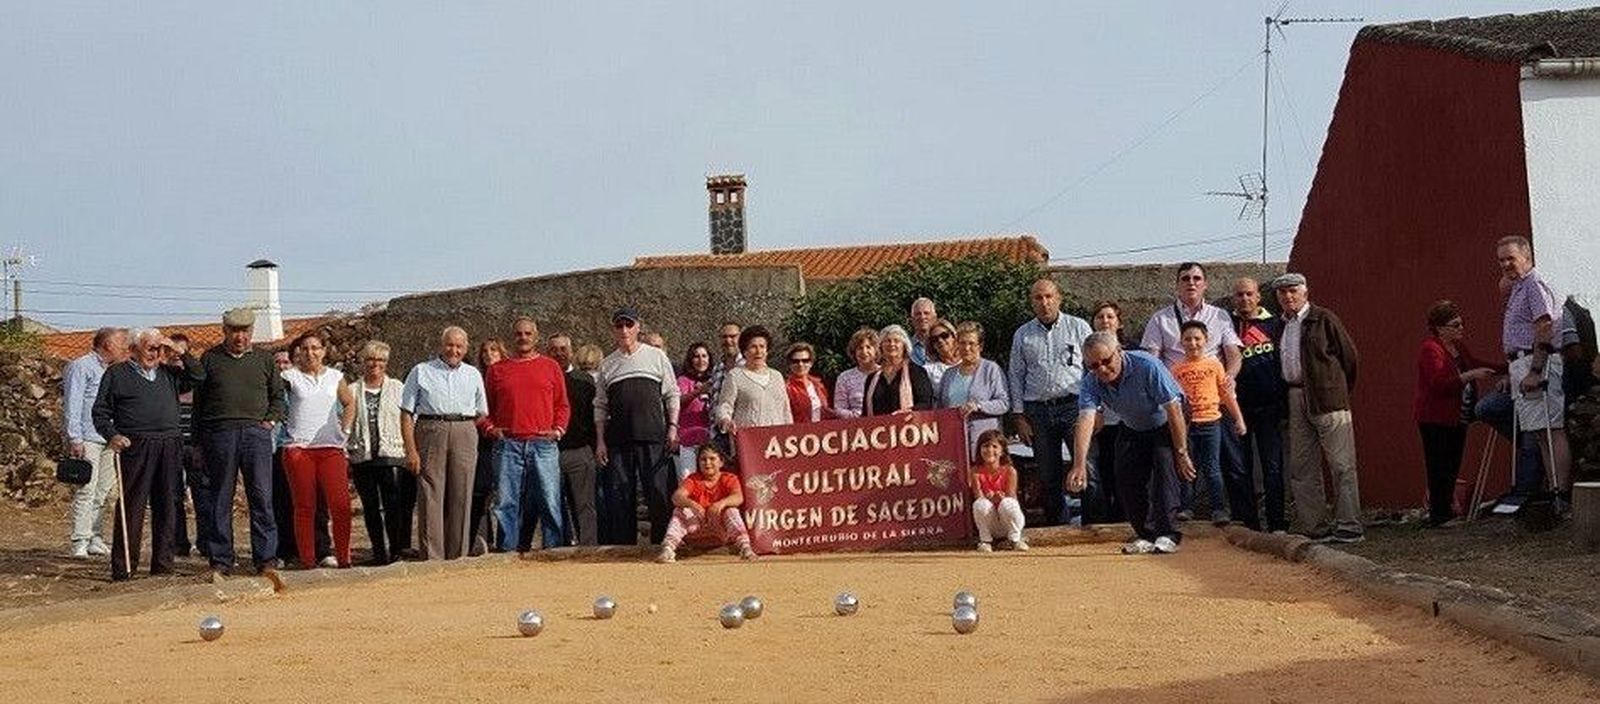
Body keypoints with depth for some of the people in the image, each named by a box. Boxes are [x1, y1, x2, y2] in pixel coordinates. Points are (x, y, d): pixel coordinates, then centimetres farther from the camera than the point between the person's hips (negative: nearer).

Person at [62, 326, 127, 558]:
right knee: (86, 489, -11)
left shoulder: (111, 371, 20)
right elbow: (72, 405, -10)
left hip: (108, 440, 8)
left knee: (103, 491, 7)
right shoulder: (81, 367, -5)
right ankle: (79, 541, -10)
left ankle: (95, 538, 12)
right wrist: (75, 439, -15)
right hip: (87, 439, -8)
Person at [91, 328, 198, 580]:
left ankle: (163, 564, 13)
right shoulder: (117, 374, 6)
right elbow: (100, 412, 4)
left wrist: (180, 353, 8)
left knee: (166, 507, 7)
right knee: (131, 507, -6)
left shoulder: (168, 373, 19)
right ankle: (123, 568, -4)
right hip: (135, 447, -5)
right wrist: (112, 436, -12)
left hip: (169, 447, 5)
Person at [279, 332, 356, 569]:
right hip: (298, 448, -2)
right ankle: (307, 561, 4)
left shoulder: (335, 377, 13)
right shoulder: (290, 376, 4)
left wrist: (345, 430, 16)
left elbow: (349, 403, 26)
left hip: (331, 447, 2)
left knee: (340, 505, -7)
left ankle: (343, 558, 0)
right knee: (304, 507, 0)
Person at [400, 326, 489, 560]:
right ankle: (432, 558, -6)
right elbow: (407, 414, 2)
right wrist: (411, 450, -7)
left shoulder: (473, 375, 18)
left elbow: (481, 414, 20)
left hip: (465, 435, 3)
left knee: (461, 499, 2)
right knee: (430, 497, -7)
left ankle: (458, 558, 7)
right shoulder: (421, 372, 8)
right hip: (430, 434, -3)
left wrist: (465, 431, 5)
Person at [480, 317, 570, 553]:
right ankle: (509, 552, 6)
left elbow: (563, 405, 13)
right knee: (507, 504, 0)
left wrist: (557, 430, 0)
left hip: (543, 445, -1)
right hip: (508, 446, 1)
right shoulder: (497, 370, 13)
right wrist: (491, 429, -1)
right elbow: (484, 408, 15)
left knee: (550, 503, -5)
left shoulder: (551, 367, 12)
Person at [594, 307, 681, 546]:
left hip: (653, 437, -2)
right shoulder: (607, 364, 14)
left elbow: (672, 395, 8)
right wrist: (600, 441, 6)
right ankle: (622, 546, 8)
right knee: (619, 496, 2)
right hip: (618, 440, 2)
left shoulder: (656, 357, 8)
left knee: (659, 492, -5)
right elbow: (600, 406, 14)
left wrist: (673, 427, -3)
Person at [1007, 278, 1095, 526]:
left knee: (1086, 469, -11)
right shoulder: (1022, 335, 11)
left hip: (1074, 406, -3)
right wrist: (1019, 416, 5)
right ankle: (1057, 525, 13)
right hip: (1038, 410, 3)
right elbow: (1016, 376, 12)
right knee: (1048, 476, 5)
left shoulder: (1078, 327, 5)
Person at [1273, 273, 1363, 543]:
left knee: (1341, 465, -4)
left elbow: (1350, 356, -1)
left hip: (1327, 399, -6)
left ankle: (1349, 527, -2)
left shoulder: (1323, 319, -3)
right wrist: (1289, 398, 11)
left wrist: (1339, 392, 4)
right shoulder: (1281, 326, 14)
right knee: (1301, 467, 7)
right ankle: (1313, 527, 13)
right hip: (1296, 400, 6)